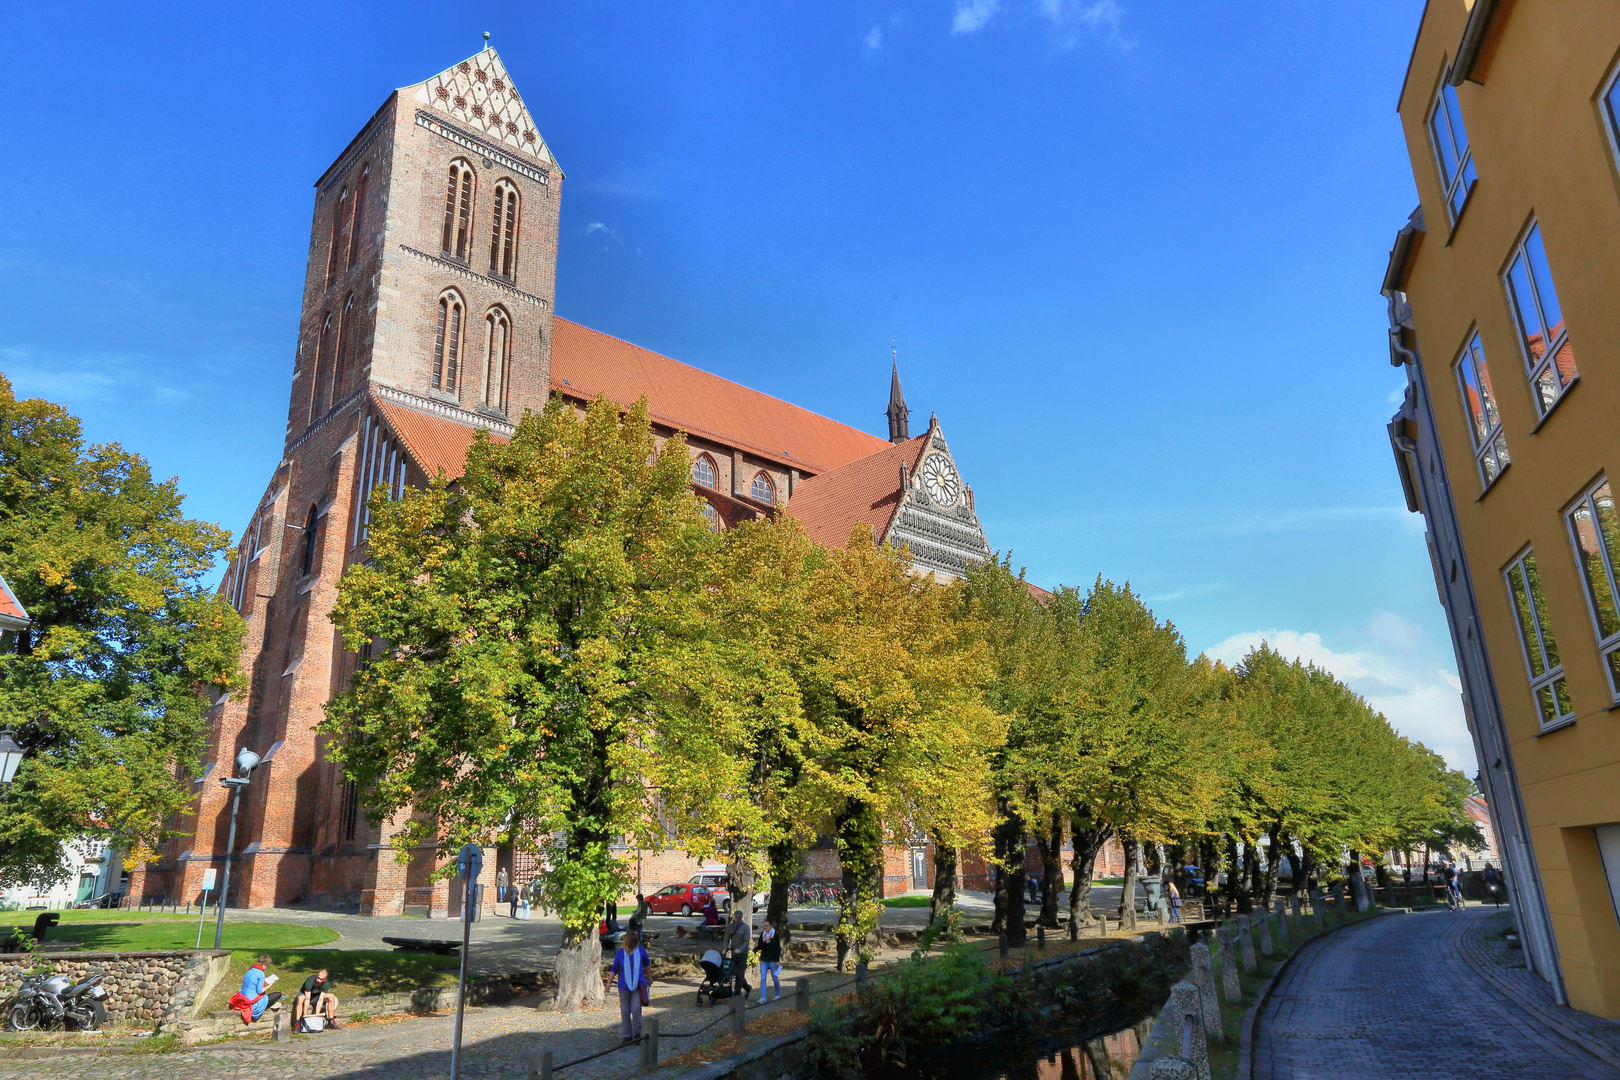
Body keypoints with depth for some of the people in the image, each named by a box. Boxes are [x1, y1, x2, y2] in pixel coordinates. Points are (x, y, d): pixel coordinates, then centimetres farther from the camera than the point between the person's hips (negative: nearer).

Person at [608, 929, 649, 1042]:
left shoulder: (641, 950, -2)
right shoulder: (620, 952, -5)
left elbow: (646, 964, 14)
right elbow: (614, 969, 3)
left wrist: (649, 978, 24)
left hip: (638, 985, -1)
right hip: (624, 985, 1)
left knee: (636, 1009, -11)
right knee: (625, 1012, 5)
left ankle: (637, 1033, 6)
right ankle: (627, 1035, 18)